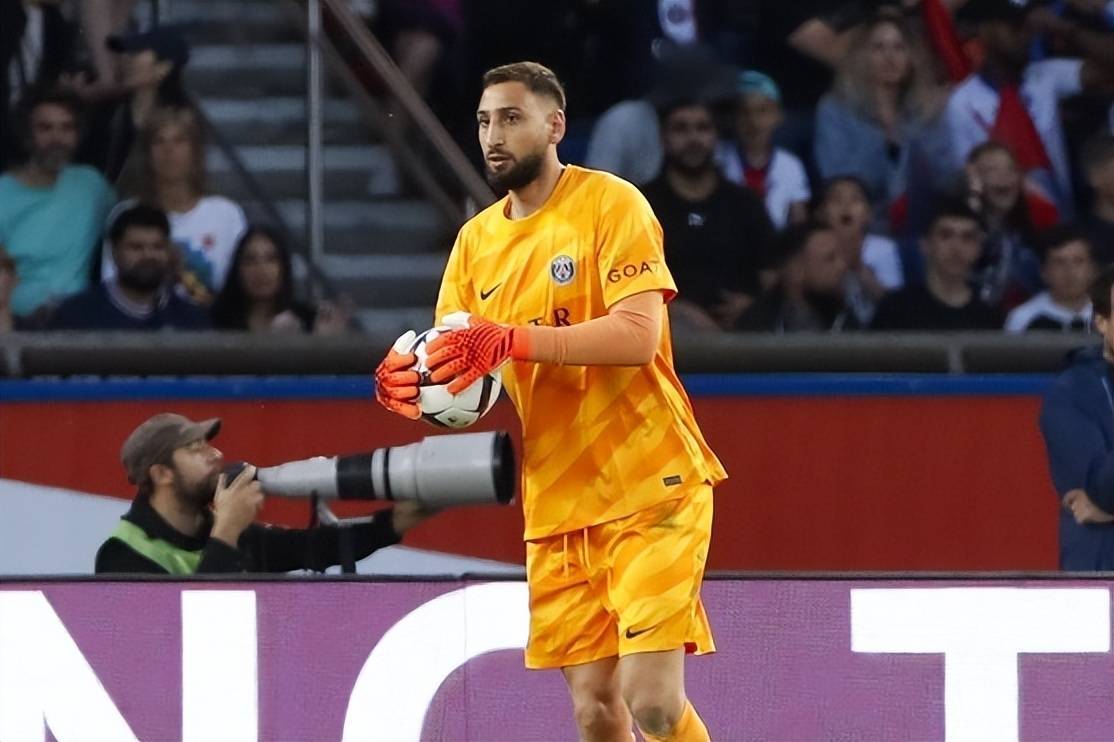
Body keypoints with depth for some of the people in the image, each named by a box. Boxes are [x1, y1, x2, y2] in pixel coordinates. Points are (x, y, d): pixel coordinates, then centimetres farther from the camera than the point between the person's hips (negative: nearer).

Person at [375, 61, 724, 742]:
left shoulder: (611, 204, -7)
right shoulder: (476, 240, 12)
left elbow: (638, 334, -20)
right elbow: (458, 367, 11)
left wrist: (512, 340, -30)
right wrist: (409, 385, -12)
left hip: (649, 488, -6)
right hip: (556, 502, 6)